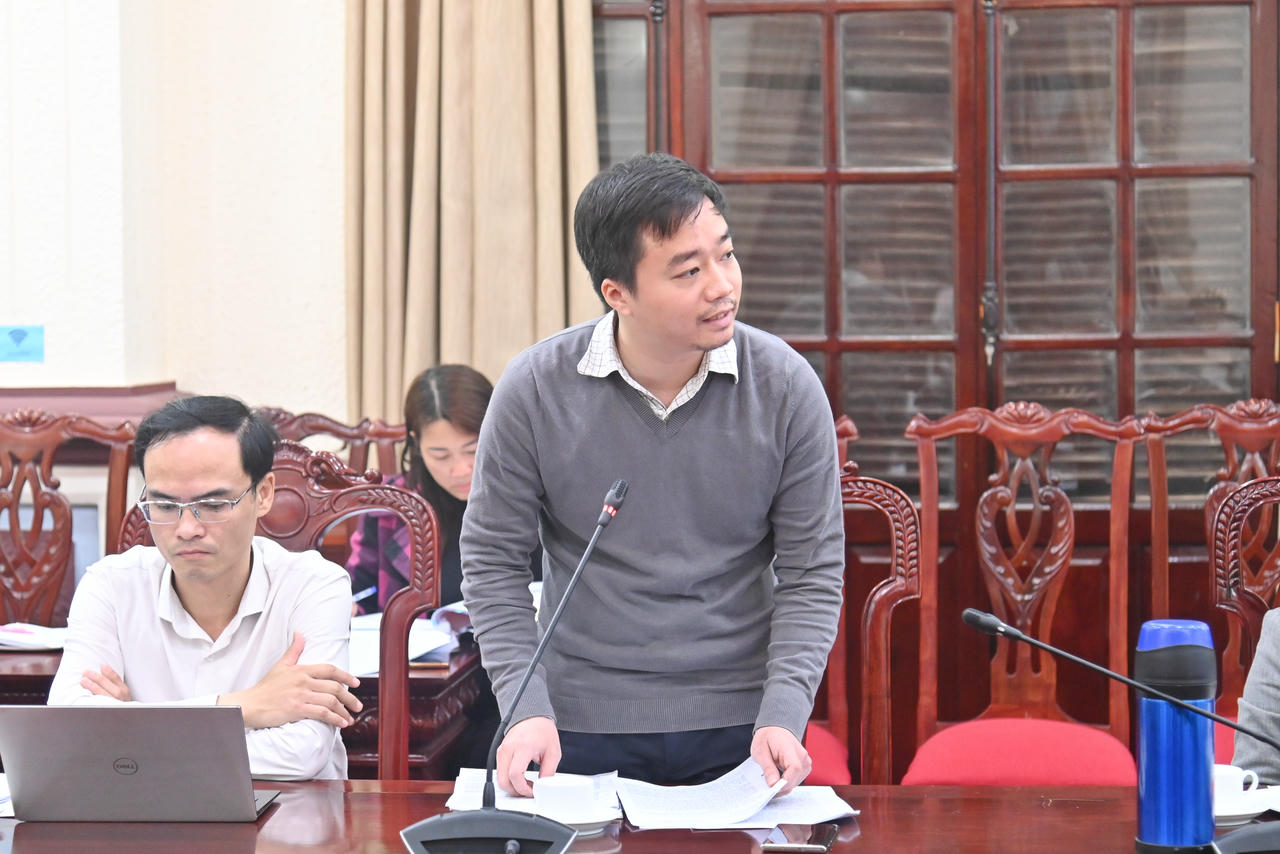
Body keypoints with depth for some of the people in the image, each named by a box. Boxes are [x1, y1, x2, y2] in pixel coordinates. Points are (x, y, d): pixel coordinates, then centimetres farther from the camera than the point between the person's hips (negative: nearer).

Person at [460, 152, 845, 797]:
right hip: (584, 728, 0)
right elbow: (492, 562, -1)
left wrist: (783, 716, -15)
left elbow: (812, 574, -3)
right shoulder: (534, 391, -9)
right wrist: (526, 708, -12)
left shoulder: (786, 388, -8)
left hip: (739, 726, 0)